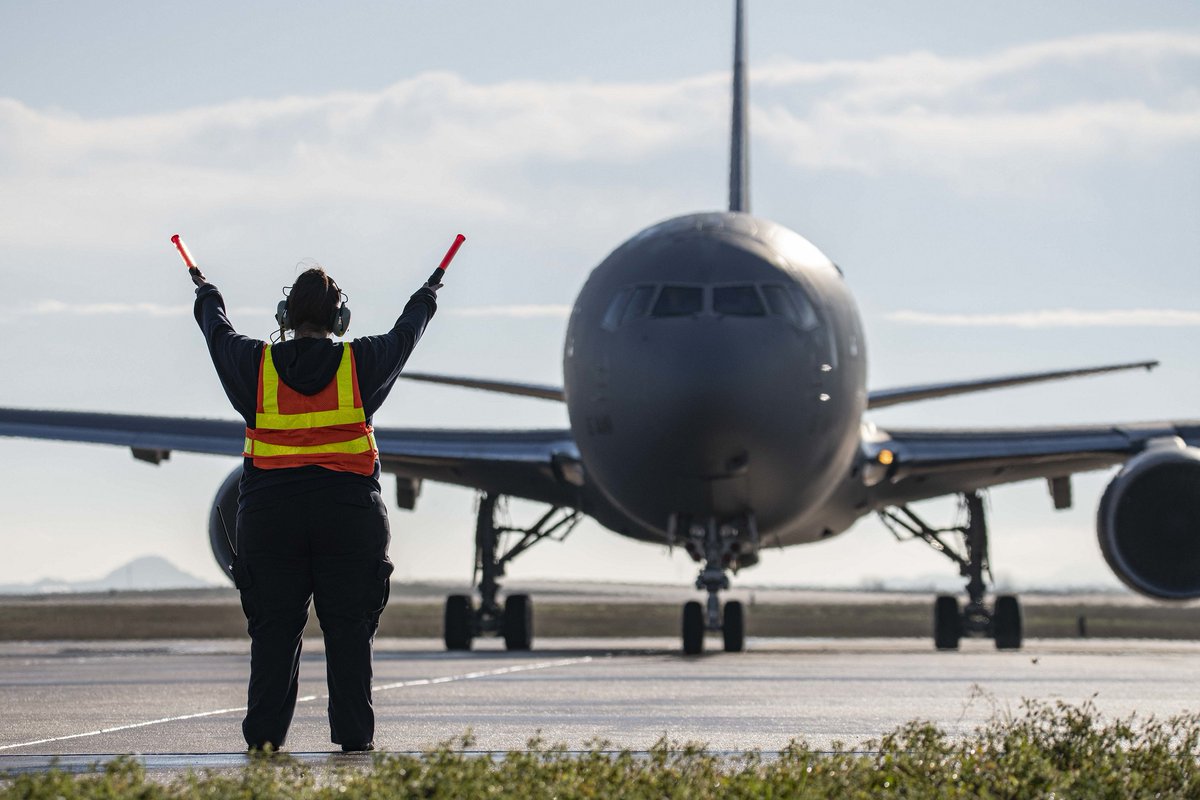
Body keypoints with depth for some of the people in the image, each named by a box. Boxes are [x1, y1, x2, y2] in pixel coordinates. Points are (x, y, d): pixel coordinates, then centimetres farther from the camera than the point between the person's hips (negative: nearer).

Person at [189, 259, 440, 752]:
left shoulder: (256, 363, 1)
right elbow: (405, 334, 20)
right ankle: (354, 738, 3)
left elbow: (218, 331, 22)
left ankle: (263, 739, 3)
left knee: (273, 632, 4)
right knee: (349, 631, 4)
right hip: (348, 512, -1)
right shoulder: (360, 362, 0)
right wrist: (426, 300, 42)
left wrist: (206, 295, 44)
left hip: (270, 513, 1)